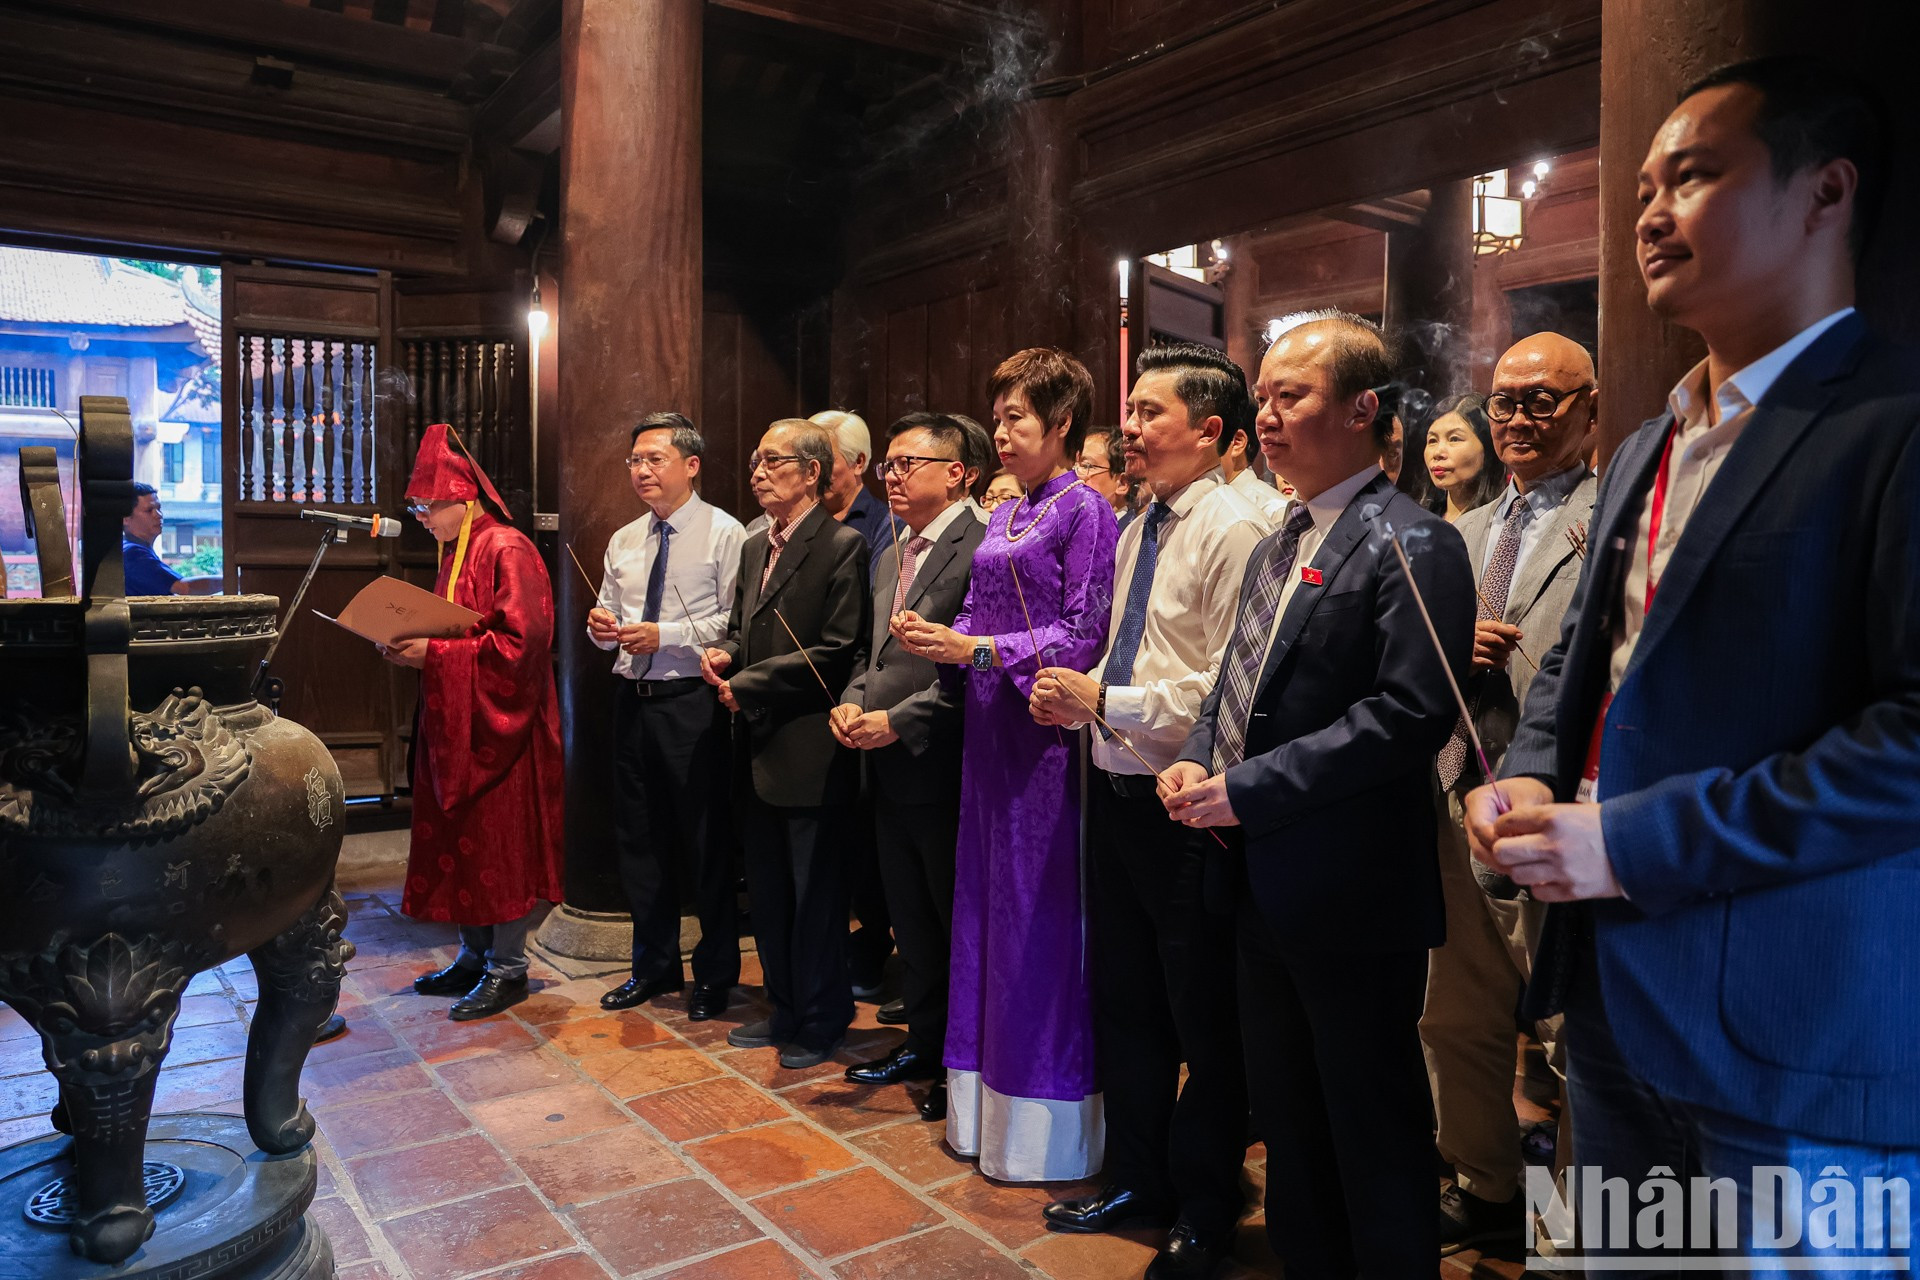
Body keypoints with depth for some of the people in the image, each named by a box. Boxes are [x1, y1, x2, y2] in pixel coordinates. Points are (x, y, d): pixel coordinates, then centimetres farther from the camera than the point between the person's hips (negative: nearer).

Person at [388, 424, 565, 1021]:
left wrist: (434, 653, -20)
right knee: (461, 841, 13)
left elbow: (520, 643, -22)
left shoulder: (507, 551, -14)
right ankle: (474, 956, 26)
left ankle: (507, 968, 11)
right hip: (455, 725, 9)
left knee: (499, 843, 0)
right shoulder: (457, 552, 14)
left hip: (497, 726, -9)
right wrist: (413, 647, 2)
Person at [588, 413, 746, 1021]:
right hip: (632, 698, 7)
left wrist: (664, 635, -18)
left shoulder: (723, 533, -7)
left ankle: (715, 973, 20)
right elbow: (608, 616, 20)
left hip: (692, 702, -6)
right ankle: (654, 966, 31)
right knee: (638, 838, 14)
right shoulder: (623, 542, 14)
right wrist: (601, 626, -2)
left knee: (706, 840, 3)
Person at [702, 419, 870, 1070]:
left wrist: (749, 684, -14)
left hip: (808, 750, -8)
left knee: (815, 893, 5)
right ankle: (784, 1009, 33)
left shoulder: (842, 546, -11)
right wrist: (723, 654, -1)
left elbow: (837, 652, -17)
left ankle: (821, 1021, 21)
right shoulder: (754, 548, 14)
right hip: (759, 748, 8)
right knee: (768, 891, 17)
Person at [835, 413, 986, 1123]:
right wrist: (851, 702, 2)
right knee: (910, 918, 18)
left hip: (942, 768, -8)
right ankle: (924, 1041, 34)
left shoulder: (979, 550, -14)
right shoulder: (891, 559, 15)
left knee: (959, 920, 6)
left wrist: (897, 721, -19)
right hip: (888, 770, 8)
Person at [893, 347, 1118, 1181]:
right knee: (987, 899, 12)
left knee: (1040, 910, 1)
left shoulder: (1084, 511, -8)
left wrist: (976, 649, -19)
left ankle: (1042, 1117, 17)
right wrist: (936, 636, -5)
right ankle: (988, 1097, 26)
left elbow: (1083, 635, -15)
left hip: (1044, 726, -8)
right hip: (990, 726, 8)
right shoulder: (1001, 518, 15)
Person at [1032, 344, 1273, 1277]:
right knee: (1122, 999, 20)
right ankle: (1137, 1177, 41)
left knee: (1203, 1021, 9)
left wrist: (1105, 701, -17)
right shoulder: (1138, 530, 12)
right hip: (1114, 789, 9)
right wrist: (1074, 698, 2)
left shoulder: (1234, 531, -15)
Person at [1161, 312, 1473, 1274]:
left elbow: (1408, 715, -23)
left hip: (1351, 896, -8)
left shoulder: (1414, 545, -14)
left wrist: (1246, 790, -22)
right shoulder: (1276, 547, 14)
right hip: (1263, 886, 9)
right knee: (1286, 1114, 22)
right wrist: (1196, 762, -1)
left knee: (1374, 1131, 9)